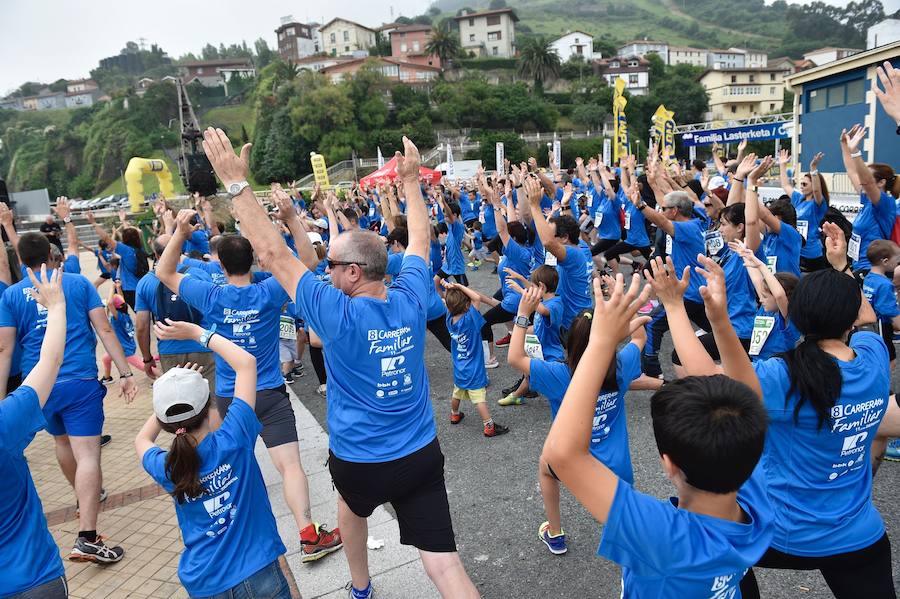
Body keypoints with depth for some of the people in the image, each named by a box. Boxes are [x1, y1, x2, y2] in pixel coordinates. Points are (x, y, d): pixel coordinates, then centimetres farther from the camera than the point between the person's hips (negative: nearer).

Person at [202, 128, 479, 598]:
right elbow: (419, 239, 8)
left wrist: (235, 182, -14)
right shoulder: (411, 300, -9)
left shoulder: (338, 315, -21)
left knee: (351, 507, 34)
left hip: (361, 462, -2)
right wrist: (410, 180, 18)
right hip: (422, 456, 2)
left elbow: (273, 253, -18)